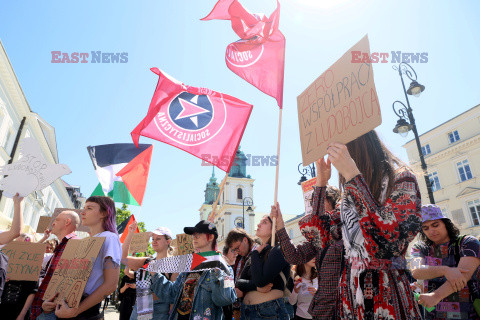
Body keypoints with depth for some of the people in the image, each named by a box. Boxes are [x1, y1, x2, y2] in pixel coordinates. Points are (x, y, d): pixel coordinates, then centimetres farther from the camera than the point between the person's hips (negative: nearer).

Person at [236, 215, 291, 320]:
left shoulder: (278, 250, -9)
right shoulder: (255, 254, 12)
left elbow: (261, 280, -21)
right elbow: (239, 282, 5)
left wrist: (255, 253, -9)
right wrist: (256, 287, -13)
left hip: (270, 311, -6)